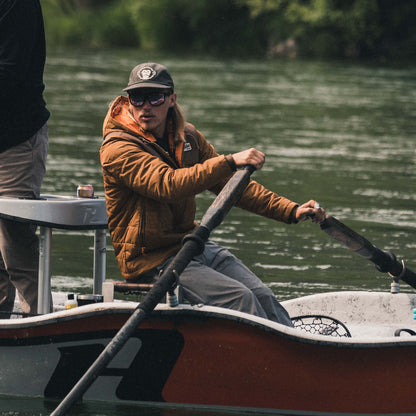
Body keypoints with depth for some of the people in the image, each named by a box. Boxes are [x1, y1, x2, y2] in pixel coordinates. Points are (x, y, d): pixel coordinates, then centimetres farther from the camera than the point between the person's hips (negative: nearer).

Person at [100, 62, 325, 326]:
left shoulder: (186, 137, 8)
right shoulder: (118, 149, -16)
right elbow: (168, 185, -32)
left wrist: (291, 211, 6)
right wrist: (230, 162, -40)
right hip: (152, 260, -7)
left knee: (262, 295, -9)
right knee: (239, 298, -22)